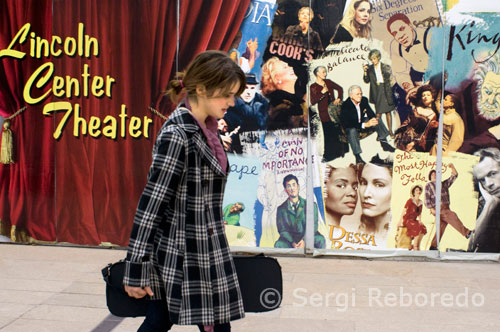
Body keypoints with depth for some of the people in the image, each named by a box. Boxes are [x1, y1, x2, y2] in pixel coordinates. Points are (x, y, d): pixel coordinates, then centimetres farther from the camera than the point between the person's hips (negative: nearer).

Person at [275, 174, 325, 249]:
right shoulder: (281, 209, 6)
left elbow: (313, 226, -3)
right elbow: (282, 230, 0)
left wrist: (304, 240, -21)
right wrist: (292, 242, -19)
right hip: (290, 239, 1)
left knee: (320, 240, -33)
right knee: (278, 245, -31)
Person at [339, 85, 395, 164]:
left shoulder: (364, 100, -9)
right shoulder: (345, 105, -28)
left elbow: (371, 113, 1)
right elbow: (347, 124, -35)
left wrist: (373, 119, -25)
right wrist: (365, 125, -43)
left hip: (362, 121, 7)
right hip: (350, 127, -6)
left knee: (378, 121, -10)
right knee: (352, 131, -38)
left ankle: (384, 143, -3)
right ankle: (358, 157, -40)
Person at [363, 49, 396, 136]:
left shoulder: (385, 67, 1)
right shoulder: (370, 68, 4)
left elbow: (389, 74, -11)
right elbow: (367, 81, -1)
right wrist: (365, 72, -14)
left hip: (386, 91, 0)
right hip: (376, 93, 0)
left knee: (388, 112, 8)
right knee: (378, 114, -4)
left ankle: (390, 131, 18)